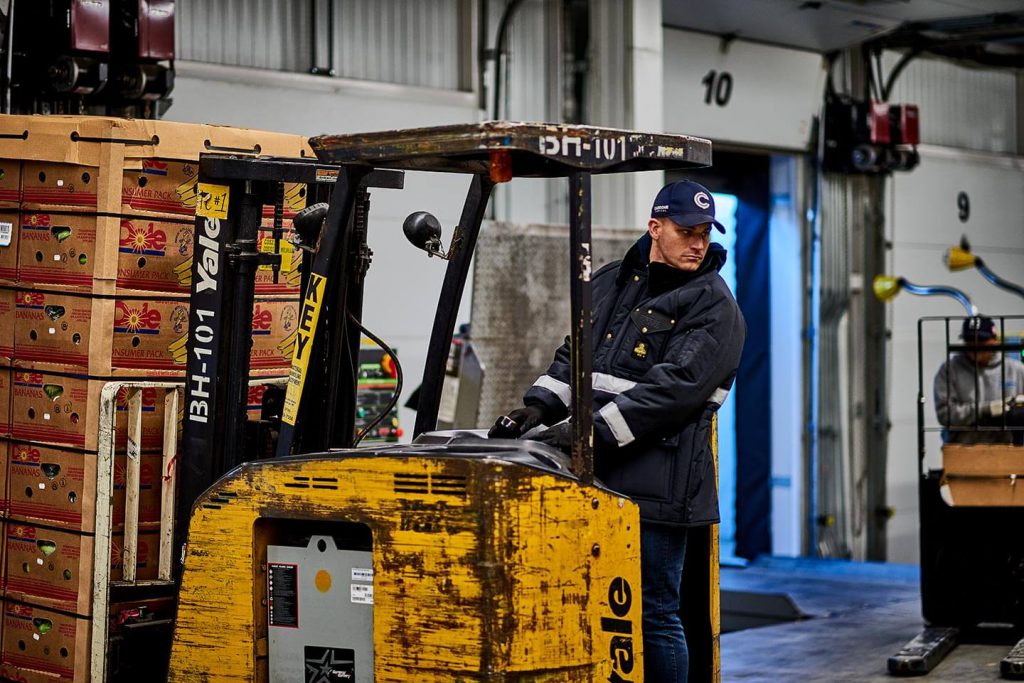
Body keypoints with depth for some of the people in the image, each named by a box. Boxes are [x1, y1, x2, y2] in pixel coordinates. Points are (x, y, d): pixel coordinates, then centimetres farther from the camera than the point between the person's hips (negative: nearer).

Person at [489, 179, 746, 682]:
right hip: (594, 479, 7)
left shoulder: (712, 305, -5)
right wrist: (541, 405, 1)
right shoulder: (609, 283, 17)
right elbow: (575, 355, 20)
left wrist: (595, 431, -21)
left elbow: (675, 386, -16)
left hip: (653, 487, -6)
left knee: (652, 616, -3)